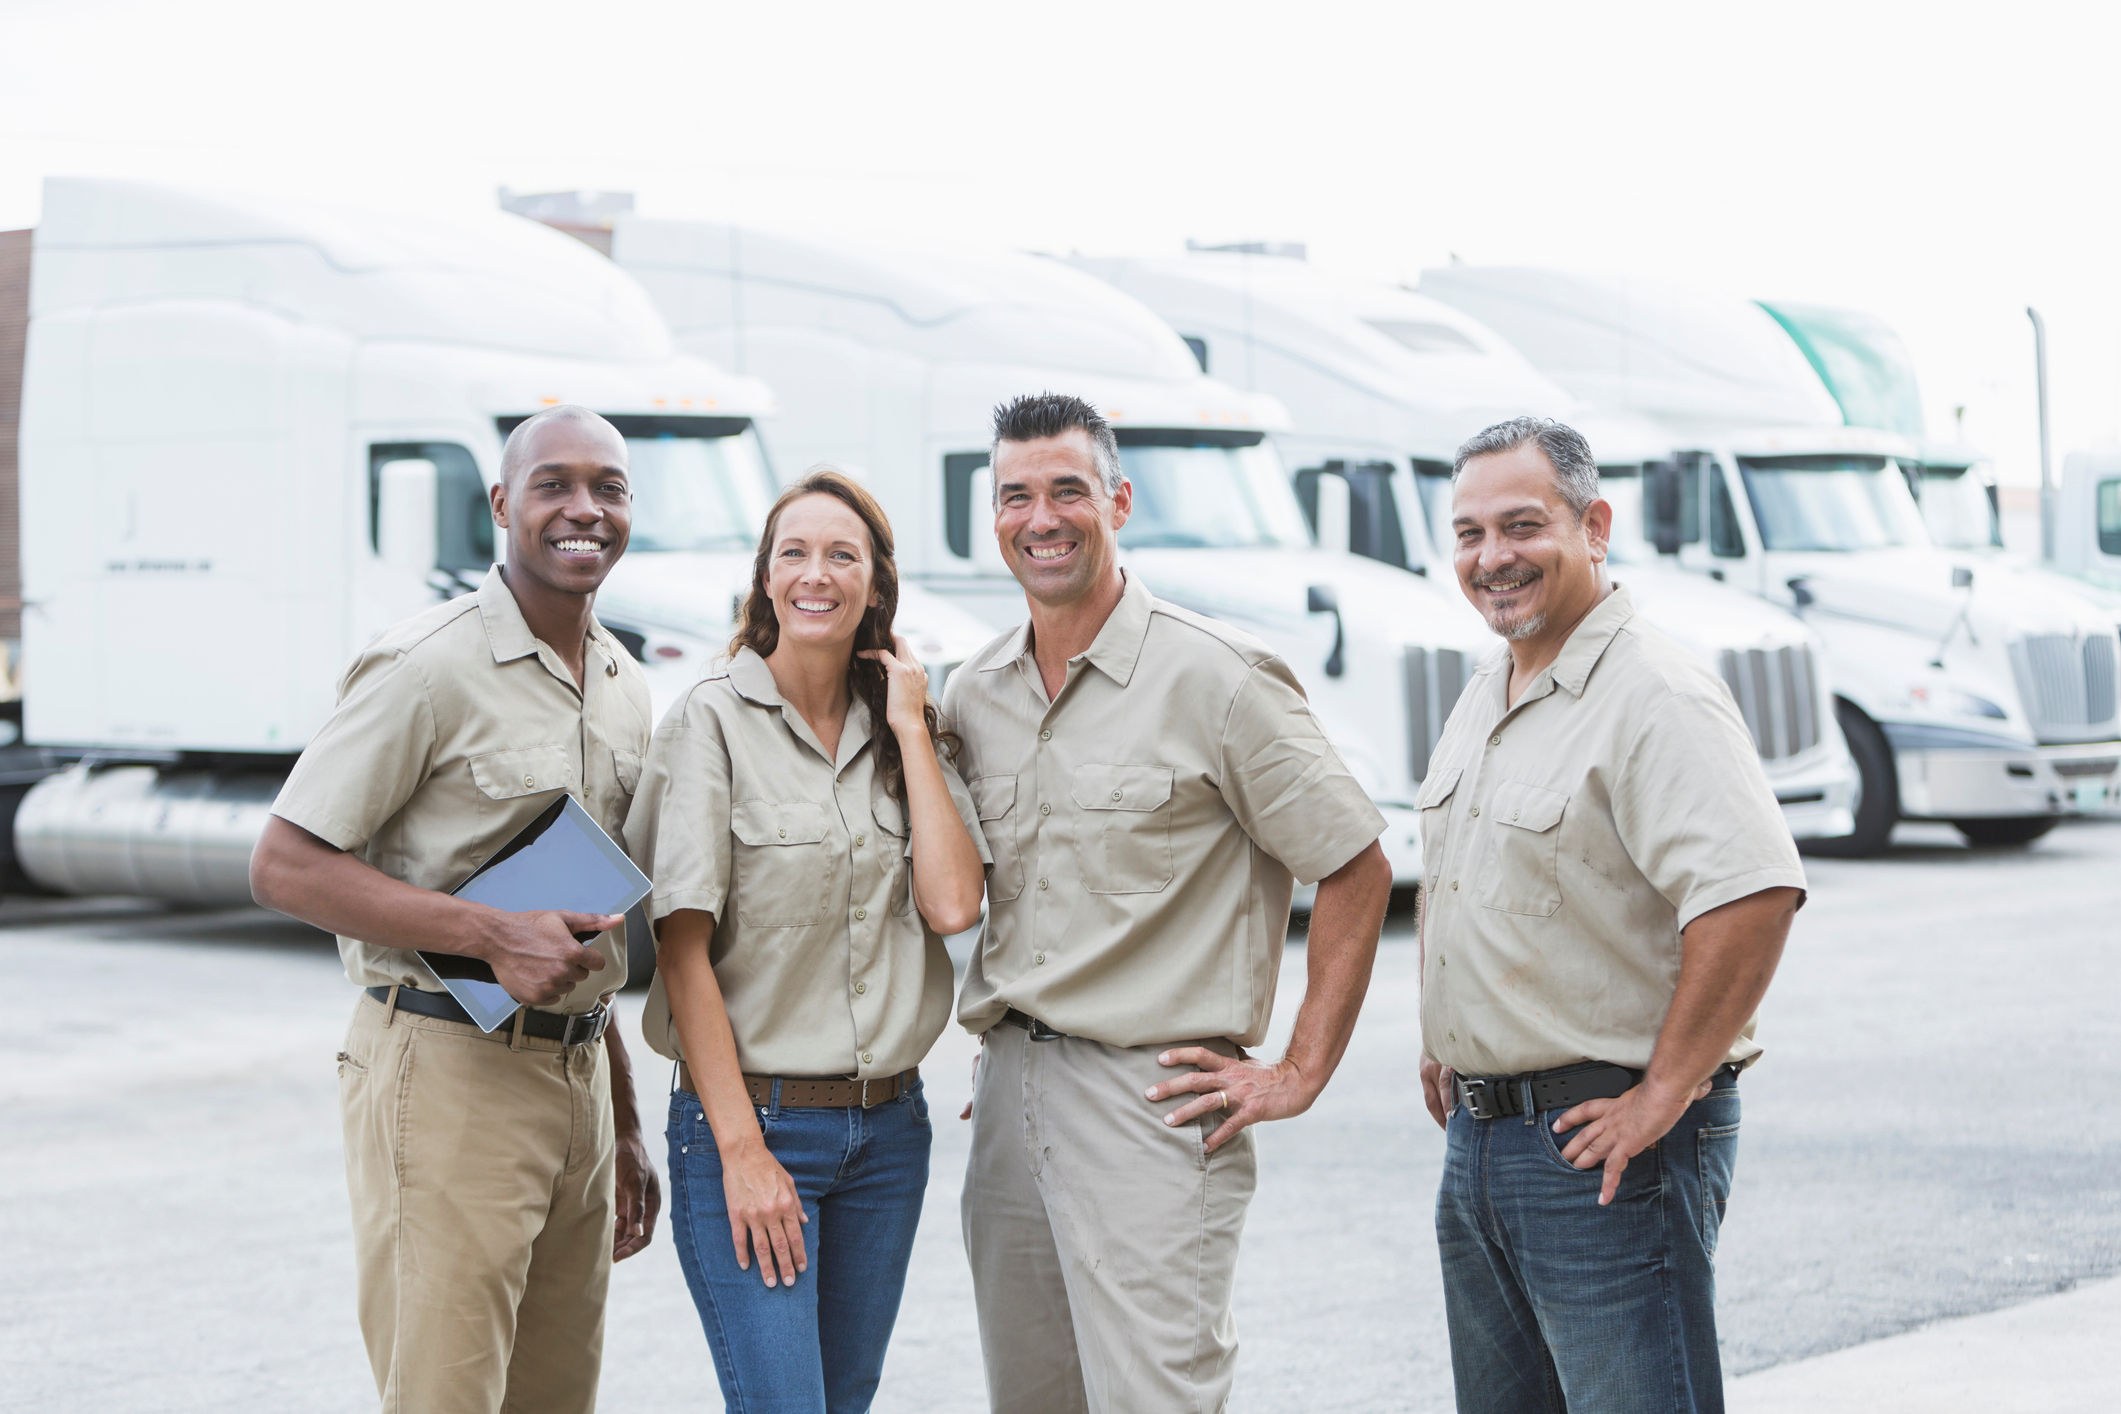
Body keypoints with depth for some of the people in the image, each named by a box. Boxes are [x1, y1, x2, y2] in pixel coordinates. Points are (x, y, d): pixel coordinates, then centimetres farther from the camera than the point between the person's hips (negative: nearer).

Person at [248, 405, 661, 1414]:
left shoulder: (622, 685, 15)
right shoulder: (430, 669, -10)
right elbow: (284, 868, -15)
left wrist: (621, 1128, 21)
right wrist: (493, 934, -22)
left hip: (576, 1072, 8)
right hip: (447, 1067, -8)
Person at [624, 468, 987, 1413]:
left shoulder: (906, 729, 9)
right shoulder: (713, 721, -7)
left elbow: (953, 904, -5)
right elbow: (683, 953, -10)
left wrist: (909, 728, -3)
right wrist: (741, 1151, -15)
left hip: (887, 1126, 5)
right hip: (750, 1119, -5)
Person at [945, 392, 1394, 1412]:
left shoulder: (1213, 678, -8)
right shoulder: (972, 695, 11)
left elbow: (1357, 870, -6)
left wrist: (1299, 1073, -8)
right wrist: (998, 1040, 14)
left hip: (1152, 1097, -6)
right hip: (1006, 1094, 6)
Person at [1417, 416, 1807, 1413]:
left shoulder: (1653, 696, -17)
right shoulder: (1483, 699, 13)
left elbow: (1755, 892, -29)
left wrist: (1664, 1092, -24)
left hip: (1606, 1147, -9)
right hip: (1479, 1135, 9)